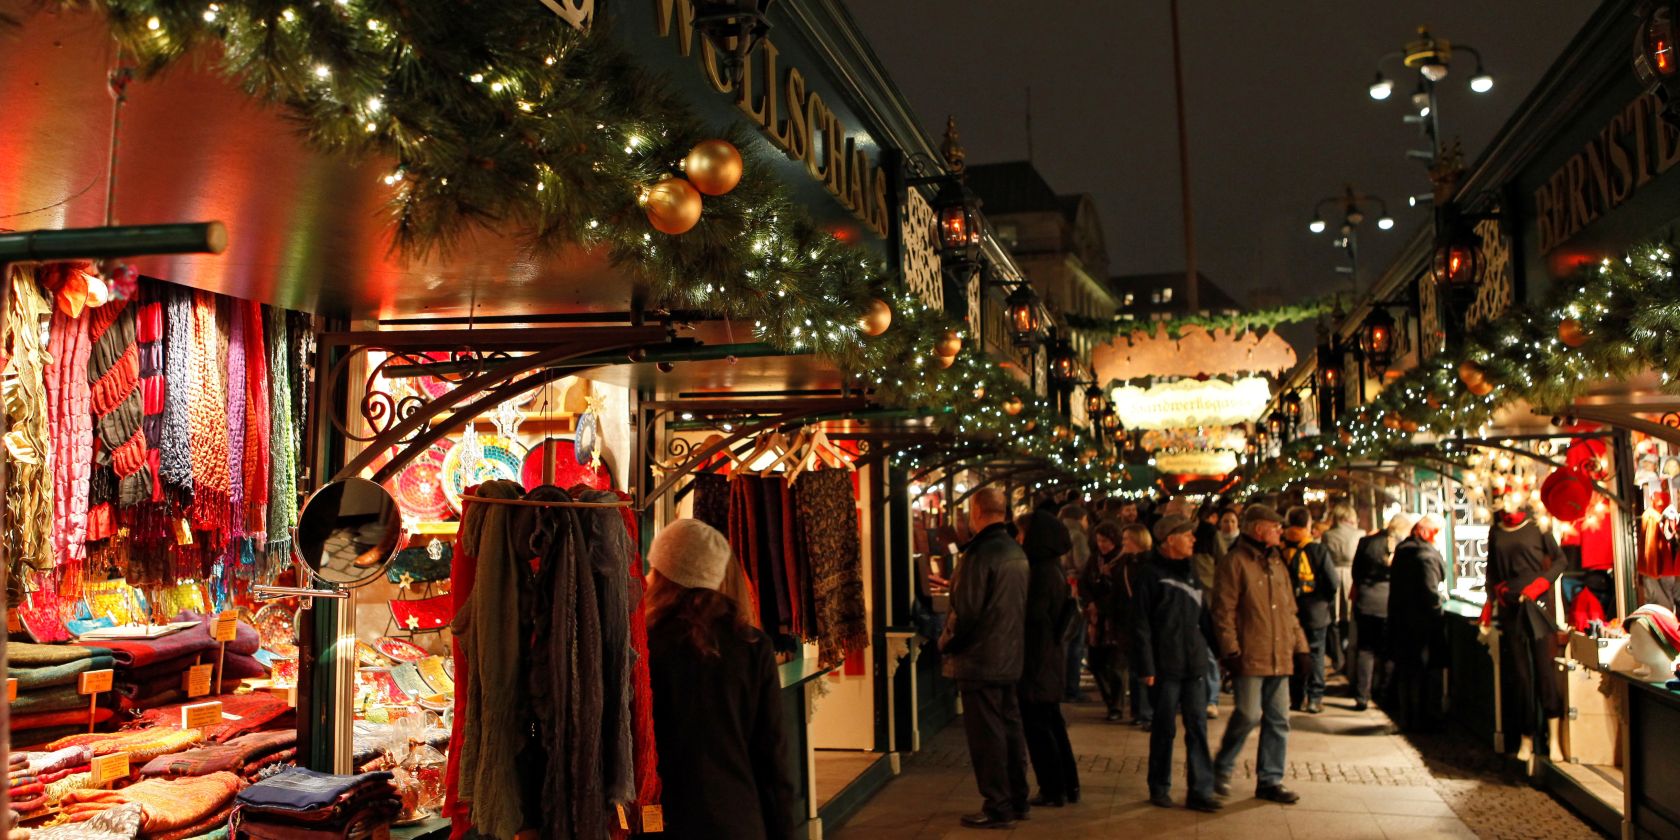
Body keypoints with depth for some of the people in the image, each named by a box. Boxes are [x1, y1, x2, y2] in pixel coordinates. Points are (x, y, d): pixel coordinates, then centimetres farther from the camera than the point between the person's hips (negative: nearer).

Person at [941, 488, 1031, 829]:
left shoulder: (979, 553, -18)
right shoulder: (1017, 552, 8)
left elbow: (965, 611, -19)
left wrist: (947, 644, -2)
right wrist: (956, 586, 22)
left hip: (980, 660, -8)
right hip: (1011, 659, 8)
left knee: (986, 736, -1)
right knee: (1010, 729, 15)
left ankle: (997, 807, 4)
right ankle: (1016, 800, 23)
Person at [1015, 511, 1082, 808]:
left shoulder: (1042, 572, -19)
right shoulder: (1054, 569, 10)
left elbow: (1032, 613, -24)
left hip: (1037, 660, -10)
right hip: (1052, 656, 10)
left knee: (1036, 726, 1)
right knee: (1051, 722, 17)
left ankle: (1053, 791, 7)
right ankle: (1068, 785, 25)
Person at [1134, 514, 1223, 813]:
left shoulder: (1191, 572, 14)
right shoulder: (1151, 573, -6)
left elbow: (1204, 617, 17)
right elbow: (1140, 623, -9)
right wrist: (1147, 666, -13)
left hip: (1194, 664, 5)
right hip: (1166, 665, -5)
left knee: (1198, 727, 3)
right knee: (1164, 729, 4)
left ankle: (1200, 791, 6)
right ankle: (1160, 788, 18)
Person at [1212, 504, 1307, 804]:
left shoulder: (1276, 562, 16)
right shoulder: (1235, 562, -7)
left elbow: (1289, 609, 21)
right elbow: (1223, 611, -11)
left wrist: (1300, 646, 16)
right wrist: (1230, 651, -15)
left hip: (1279, 657, 7)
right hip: (1250, 656, -7)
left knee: (1278, 720, 8)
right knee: (1249, 715, -8)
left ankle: (1270, 780, 17)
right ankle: (1222, 769, 12)